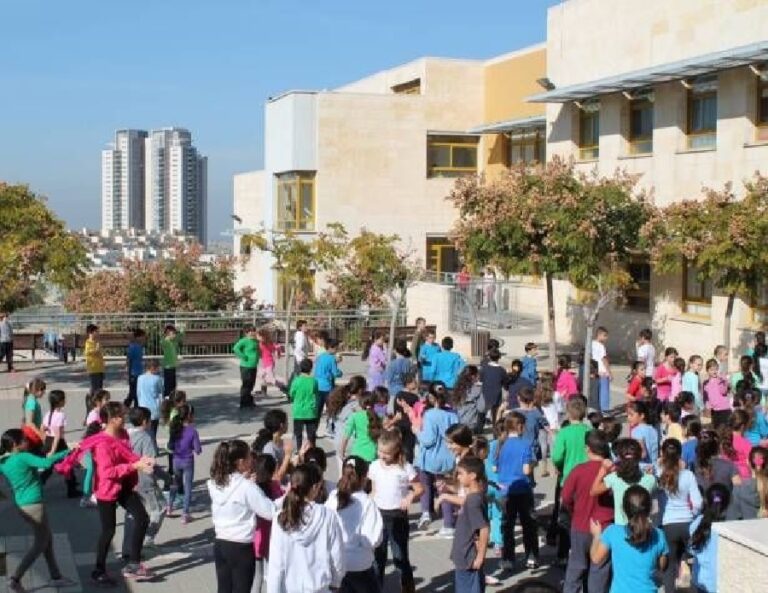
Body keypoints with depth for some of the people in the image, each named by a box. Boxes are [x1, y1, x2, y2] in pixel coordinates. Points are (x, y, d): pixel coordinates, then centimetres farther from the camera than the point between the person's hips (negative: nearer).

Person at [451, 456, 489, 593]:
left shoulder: (474, 500, -22)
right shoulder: (471, 497, 7)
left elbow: (484, 529, -26)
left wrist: (480, 556, -23)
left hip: (469, 559, -10)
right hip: (464, 557, 10)